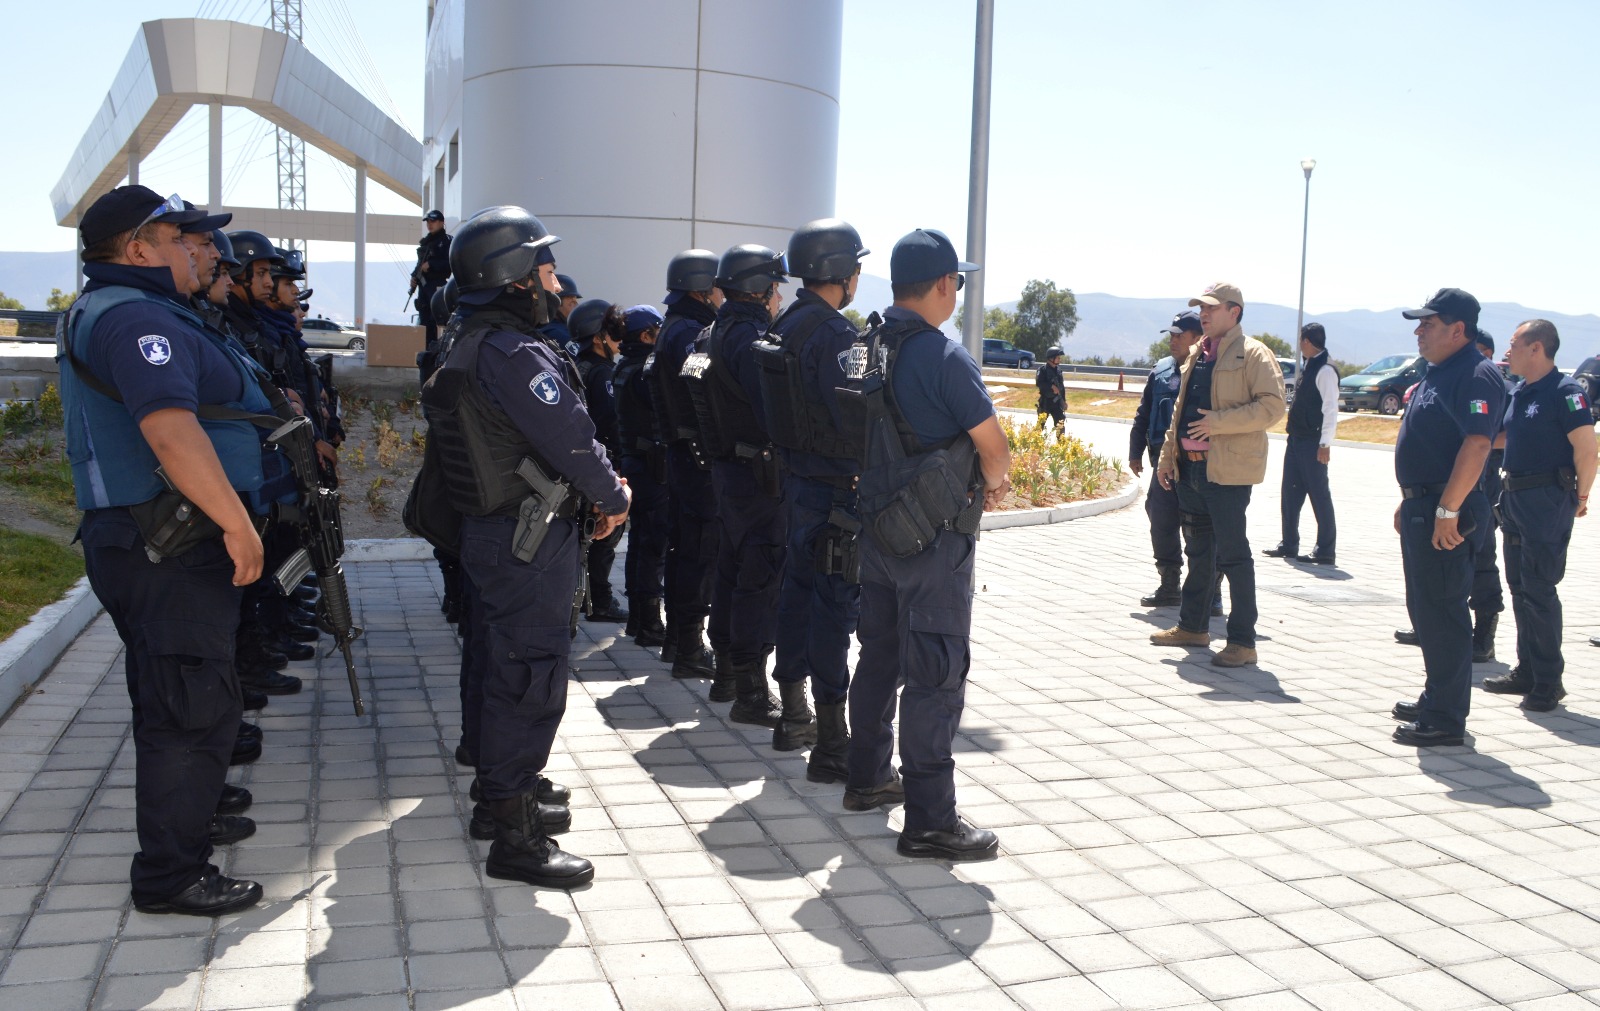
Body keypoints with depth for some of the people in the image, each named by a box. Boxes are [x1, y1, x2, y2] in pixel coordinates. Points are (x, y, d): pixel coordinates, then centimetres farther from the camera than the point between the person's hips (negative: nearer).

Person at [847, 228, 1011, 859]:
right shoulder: (944, 357, -18)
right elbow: (995, 449, -15)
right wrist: (993, 483, 9)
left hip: (875, 526, 8)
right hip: (934, 534, -8)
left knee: (879, 653, 20)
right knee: (937, 670, -3)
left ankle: (867, 777, 34)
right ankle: (928, 821, 1)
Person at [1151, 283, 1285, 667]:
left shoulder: (1253, 354, -7)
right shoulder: (1198, 355, 18)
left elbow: (1272, 406, -16)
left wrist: (1218, 422, -22)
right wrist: (1167, 456, 18)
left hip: (1228, 469, -8)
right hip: (1191, 466, 8)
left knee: (1233, 554, -5)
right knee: (1198, 550, 16)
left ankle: (1243, 642, 1)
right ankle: (1192, 625, 27)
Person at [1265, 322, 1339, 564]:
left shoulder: (1325, 371, -14)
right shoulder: (1310, 367, 14)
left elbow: (1331, 409, -19)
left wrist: (1325, 444, -22)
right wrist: (1293, 433, 16)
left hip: (1313, 443, -10)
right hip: (1297, 440, 10)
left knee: (1319, 495, -2)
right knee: (1290, 493, 13)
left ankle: (1325, 551, 4)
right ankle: (1289, 545, 22)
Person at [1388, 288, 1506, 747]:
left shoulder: (1476, 376, -16)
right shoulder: (1437, 373, 16)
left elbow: (1476, 445, -25)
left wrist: (1447, 511, -27)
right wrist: (1408, 503, 21)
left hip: (1447, 515, -10)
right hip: (1422, 507, 10)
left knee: (1441, 613, -6)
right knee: (1425, 609, 17)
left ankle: (1446, 719, 1)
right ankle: (1436, 698, 29)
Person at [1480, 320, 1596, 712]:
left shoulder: (1565, 391, -14)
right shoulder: (1516, 393, 12)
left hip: (1548, 499, -9)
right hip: (1515, 496, 9)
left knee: (1539, 590, -6)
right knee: (1520, 587, 13)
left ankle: (1548, 682, 2)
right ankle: (1527, 672, 22)